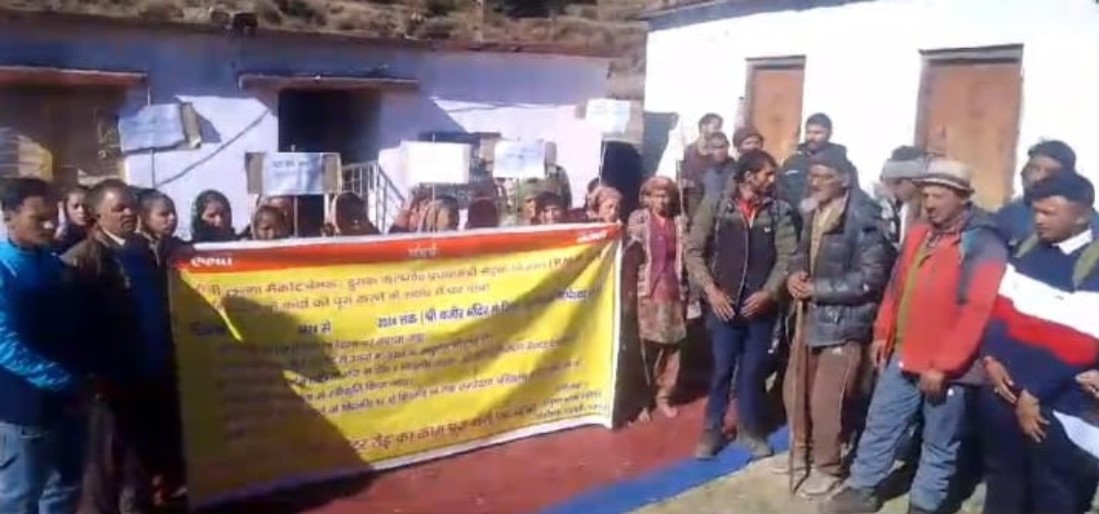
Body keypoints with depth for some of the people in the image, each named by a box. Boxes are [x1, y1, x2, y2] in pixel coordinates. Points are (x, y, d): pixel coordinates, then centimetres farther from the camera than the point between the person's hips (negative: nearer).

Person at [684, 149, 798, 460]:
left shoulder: (780, 212, 1)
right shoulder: (715, 206, -3)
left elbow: (787, 256, -1)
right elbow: (693, 251, -3)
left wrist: (769, 292, -11)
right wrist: (711, 290, -10)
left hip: (761, 305, 2)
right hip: (724, 303, -1)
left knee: (754, 370, 10)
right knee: (721, 369, 6)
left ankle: (750, 429, 27)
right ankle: (712, 430, 21)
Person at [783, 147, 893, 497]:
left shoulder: (863, 219, -17)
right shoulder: (813, 211, 6)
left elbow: (870, 277, -20)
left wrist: (819, 289, -18)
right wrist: (795, 273, -4)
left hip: (842, 321, -7)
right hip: (809, 314, 7)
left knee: (826, 401, 2)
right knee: (796, 389, 18)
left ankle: (826, 467, 23)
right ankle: (800, 452, 39)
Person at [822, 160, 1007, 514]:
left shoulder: (984, 244, -15)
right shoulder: (919, 234, 8)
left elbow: (977, 312, -20)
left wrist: (943, 365, -20)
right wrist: (883, 334, 13)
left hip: (949, 369, -6)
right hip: (903, 355, 7)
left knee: (939, 446, 11)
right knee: (880, 427, 15)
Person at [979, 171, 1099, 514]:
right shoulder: (1029, 247, 5)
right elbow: (1000, 306, 8)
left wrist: (1035, 394, -15)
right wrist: (991, 357, -6)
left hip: (1057, 406, -5)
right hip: (1003, 390, 5)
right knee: (1002, 480, 18)